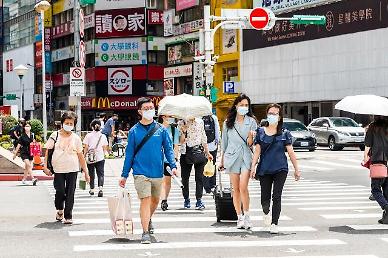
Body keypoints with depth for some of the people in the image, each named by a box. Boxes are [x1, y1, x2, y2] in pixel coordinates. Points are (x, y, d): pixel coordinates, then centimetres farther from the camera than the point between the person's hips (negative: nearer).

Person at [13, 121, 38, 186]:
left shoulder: (32, 135, 5)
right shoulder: (22, 136, -5)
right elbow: (19, 145, 0)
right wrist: (15, 154, 3)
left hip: (30, 153, 4)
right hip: (24, 153, -4)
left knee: (27, 167, 11)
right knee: (28, 165, -19)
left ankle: (24, 179, 24)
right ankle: (33, 179, -28)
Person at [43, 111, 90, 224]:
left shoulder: (76, 138, 5)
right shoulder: (55, 135, 2)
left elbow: (80, 156, 8)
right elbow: (47, 151, 4)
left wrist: (86, 172, 7)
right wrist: (45, 166, -6)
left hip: (72, 169, 1)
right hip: (58, 169, -1)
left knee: (70, 194, -1)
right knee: (60, 191, -4)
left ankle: (68, 216, 7)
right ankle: (59, 210, 24)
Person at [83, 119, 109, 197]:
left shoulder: (88, 135, -2)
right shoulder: (103, 136, 3)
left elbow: (86, 148, -4)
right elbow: (105, 148, 6)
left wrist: (85, 156, 5)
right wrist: (105, 154, 22)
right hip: (100, 158, 0)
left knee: (91, 174, 13)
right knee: (100, 174, 0)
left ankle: (92, 189, 22)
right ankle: (100, 188, -22)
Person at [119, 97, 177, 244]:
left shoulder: (161, 130, 3)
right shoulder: (134, 131, 1)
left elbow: (168, 149, 4)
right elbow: (129, 154, 4)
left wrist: (173, 166, -11)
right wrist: (124, 175, 3)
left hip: (157, 172, 3)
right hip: (141, 173, -3)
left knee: (155, 200, 17)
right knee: (145, 200, -11)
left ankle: (148, 220, 45)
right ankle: (145, 233, -7)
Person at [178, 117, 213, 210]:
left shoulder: (200, 122, 9)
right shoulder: (181, 123, 0)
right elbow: (181, 141, -5)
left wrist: (207, 153, 19)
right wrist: (184, 132, -21)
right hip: (186, 153, -1)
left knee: (199, 177, -5)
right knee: (185, 177, 3)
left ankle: (199, 200, -4)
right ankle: (186, 200, 16)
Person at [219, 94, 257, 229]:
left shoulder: (251, 121, 2)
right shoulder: (228, 122, 8)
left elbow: (250, 143, -2)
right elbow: (224, 142, 15)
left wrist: (251, 137, -24)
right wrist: (222, 160, 17)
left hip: (246, 157, -2)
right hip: (232, 156, 2)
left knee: (243, 187, -15)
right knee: (236, 189, 4)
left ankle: (246, 216, -4)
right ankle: (239, 217, 11)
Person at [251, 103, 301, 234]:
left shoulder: (285, 134, 4)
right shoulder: (260, 132, 7)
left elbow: (291, 152, 5)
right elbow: (257, 151, 5)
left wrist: (296, 169, 5)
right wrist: (253, 167, -4)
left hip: (280, 169, -1)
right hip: (264, 169, 1)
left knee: (277, 197, -8)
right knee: (265, 197, 3)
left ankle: (274, 223, -1)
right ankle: (266, 213, 36)